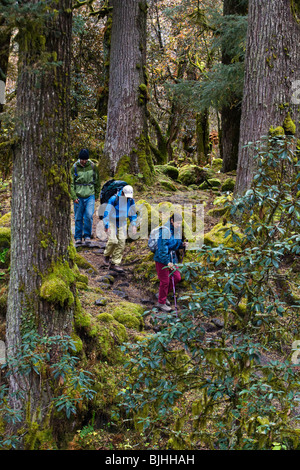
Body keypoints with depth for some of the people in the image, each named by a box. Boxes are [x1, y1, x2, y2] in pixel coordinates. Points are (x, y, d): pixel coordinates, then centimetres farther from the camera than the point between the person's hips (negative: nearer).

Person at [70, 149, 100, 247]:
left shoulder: (93, 166, 3)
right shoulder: (74, 167, -1)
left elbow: (97, 182, 14)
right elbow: (71, 183, 2)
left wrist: (96, 195, 12)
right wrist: (74, 197, -7)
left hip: (90, 196, 0)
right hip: (78, 197, 0)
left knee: (89, 216, -13)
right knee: (78, 218, 4)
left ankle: (87, 236, 1)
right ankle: (78, 238, 14)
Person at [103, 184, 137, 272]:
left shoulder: (131, 201, -3)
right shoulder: (114, 199, -20)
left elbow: (133, 213, 12)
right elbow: (106, 212, -17)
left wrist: (134, 225, 3)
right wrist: (107, 226, -18)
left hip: (122, 223, 5)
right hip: (112, 222, -5)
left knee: (121, 242, -5)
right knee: (113, 241, -17)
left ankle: (115, 264, 2)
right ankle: (107, 255, 14)